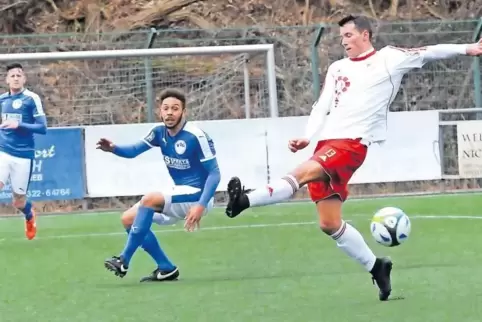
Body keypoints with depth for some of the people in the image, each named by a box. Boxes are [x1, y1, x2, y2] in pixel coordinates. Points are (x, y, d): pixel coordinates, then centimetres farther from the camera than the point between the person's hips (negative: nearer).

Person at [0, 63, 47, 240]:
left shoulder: (32, 99, -7)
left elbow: (42, 127, -11)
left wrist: (18, 125, -21)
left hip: (23, 155, -3)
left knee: (18, 201, 6)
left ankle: (30, 216, 42)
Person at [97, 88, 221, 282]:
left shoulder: (196, 137, -20)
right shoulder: (160, 132, 0)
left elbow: (214, 174, -19)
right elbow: (134, 150, -9)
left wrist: (201, 205, -31)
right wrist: (113, 149, -31)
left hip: (197, 195, -8)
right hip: (180, 195, 9)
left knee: (149, 199, -30)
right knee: (128, 219, 3)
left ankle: (124, 261, -28)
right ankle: (166, 269, 4)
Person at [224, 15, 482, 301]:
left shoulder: (389, 59, 6)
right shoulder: (337, 69, 21)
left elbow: (428, 53, 4)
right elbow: (322, 107, 17)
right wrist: (307, 137, 2)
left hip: (352, 143, -7)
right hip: (326, 143, 7)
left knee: (304, 173, -32)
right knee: (330, 224, 5)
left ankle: (245, 200, -42)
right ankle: (376, 267, 17)